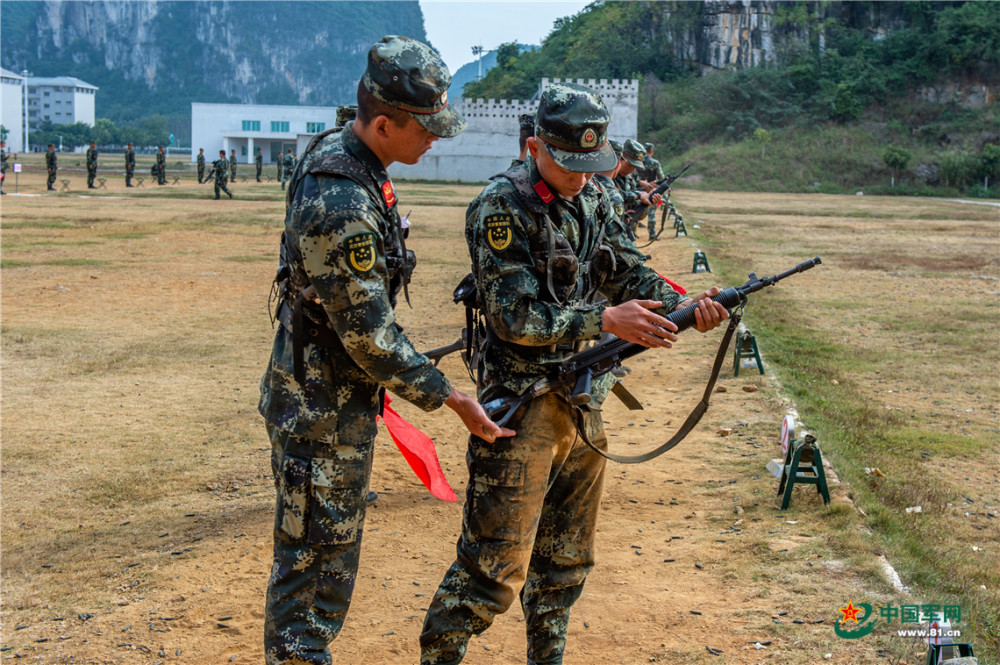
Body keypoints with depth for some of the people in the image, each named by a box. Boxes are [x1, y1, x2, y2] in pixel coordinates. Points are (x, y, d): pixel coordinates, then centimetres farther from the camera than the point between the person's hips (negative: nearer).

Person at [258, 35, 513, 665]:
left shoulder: (342, 154, 3)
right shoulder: (341, 202, -29)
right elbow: (370, 333, -24)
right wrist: (451, 397, -16)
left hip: (341, 392, 10)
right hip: (322, 406, -10)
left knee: (334, 543, 20)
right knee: (314, 552, 2)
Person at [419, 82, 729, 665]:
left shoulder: (594, 203, 8)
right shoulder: (501, 209, -14)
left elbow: (632, 277, 6)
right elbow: (516, 317, -21)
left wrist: (686, 307, -13)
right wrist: (605, 320, -29)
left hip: (584, 403, 7)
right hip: (522, 406, -7)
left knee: (567, 559, 18)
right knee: (494, 567, -6)